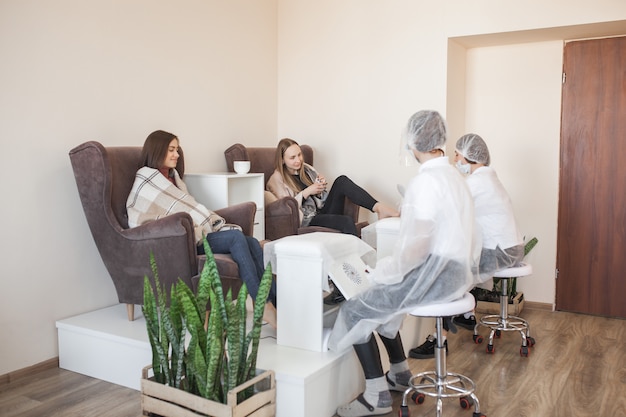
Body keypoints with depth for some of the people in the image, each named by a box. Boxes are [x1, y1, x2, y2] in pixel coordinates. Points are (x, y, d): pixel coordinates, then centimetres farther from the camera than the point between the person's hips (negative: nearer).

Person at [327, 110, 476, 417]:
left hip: (434, 274, -10)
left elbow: (417, 246, -25)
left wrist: (383, 273, -12)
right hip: (452, 270, 10)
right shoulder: (452, 175, 11)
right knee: (378, 301, 25)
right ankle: (400, 374, 34)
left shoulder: (425, 181, -20)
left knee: (354, 310, -3)